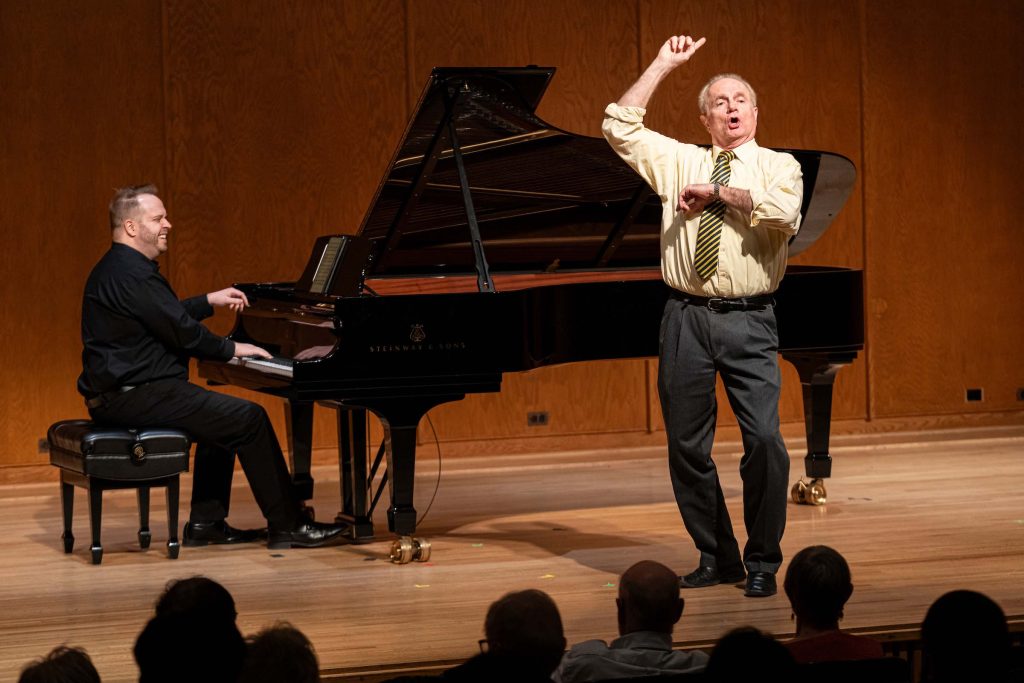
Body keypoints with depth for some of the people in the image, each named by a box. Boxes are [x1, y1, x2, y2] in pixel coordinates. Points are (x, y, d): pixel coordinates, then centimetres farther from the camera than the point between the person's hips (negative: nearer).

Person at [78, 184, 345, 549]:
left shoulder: (120, 267, 16)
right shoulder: (131, 274, -19)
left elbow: (166, 316, 30)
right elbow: (181, 331, -19)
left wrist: (210, 300, 25)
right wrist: (231, 348, -5)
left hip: (123, 391, 11)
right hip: (134, 396, -11)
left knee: (223, 418, 24)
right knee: (249, 418, -11)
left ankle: (206, 523, 21)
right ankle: (287, 526, -7)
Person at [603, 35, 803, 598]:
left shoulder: (778, 166, 6)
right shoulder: (680, 162, 13)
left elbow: (785, 213, -15)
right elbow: (618, 126, 6)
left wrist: (717, 193, -10)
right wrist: (662, 66, 7)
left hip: (749, 323, -3)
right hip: (686, 316, 3)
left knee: (764, 439, -12)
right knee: (686, 445, 7)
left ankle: (762, 561, 2)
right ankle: (716, 557, 20)